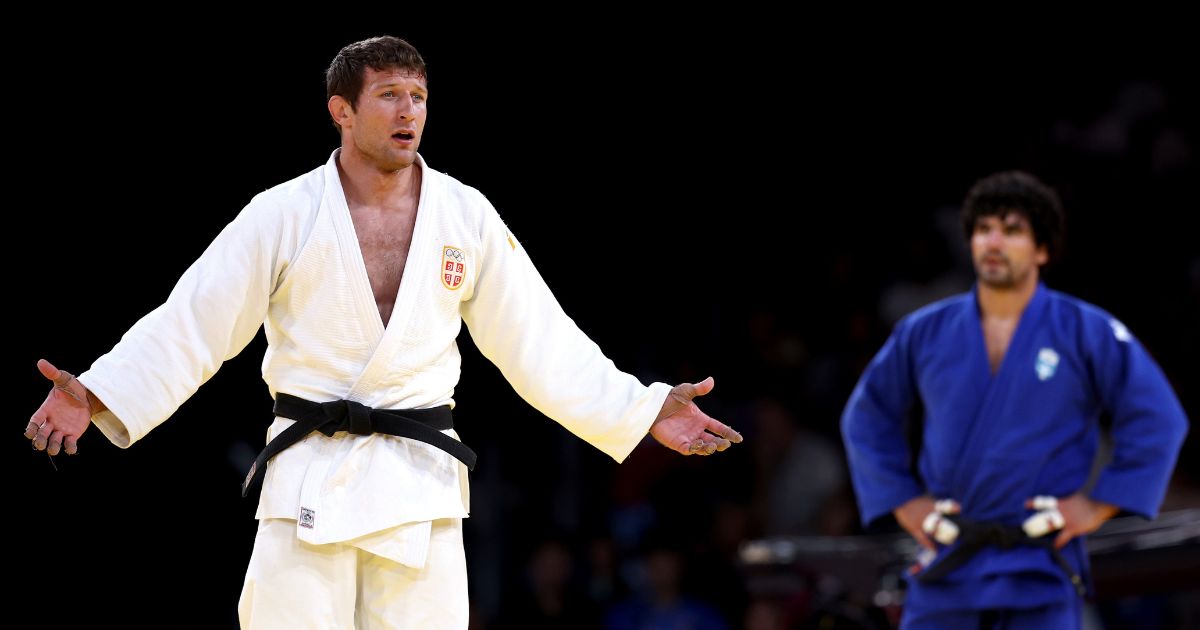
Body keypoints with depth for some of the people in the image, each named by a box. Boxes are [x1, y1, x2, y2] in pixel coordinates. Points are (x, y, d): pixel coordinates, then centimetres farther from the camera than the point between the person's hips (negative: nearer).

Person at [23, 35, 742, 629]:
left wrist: (645, 411, 2)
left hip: (421, 487, 2)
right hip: (311, 476, -2)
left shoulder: (467, 218, 4)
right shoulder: (284, 216, -1)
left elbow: (540, 340, 8)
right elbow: (191, 326, -2)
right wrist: (100, 396, -15)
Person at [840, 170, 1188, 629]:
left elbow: (1159, 420, 0)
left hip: (1042, 570, -3)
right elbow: (866, 418, 19)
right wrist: (904, 502, 9)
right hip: (948, 568, 3)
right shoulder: (924, 333, 7)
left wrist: (1097, 505, -5)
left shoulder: (1089, 333, 0)